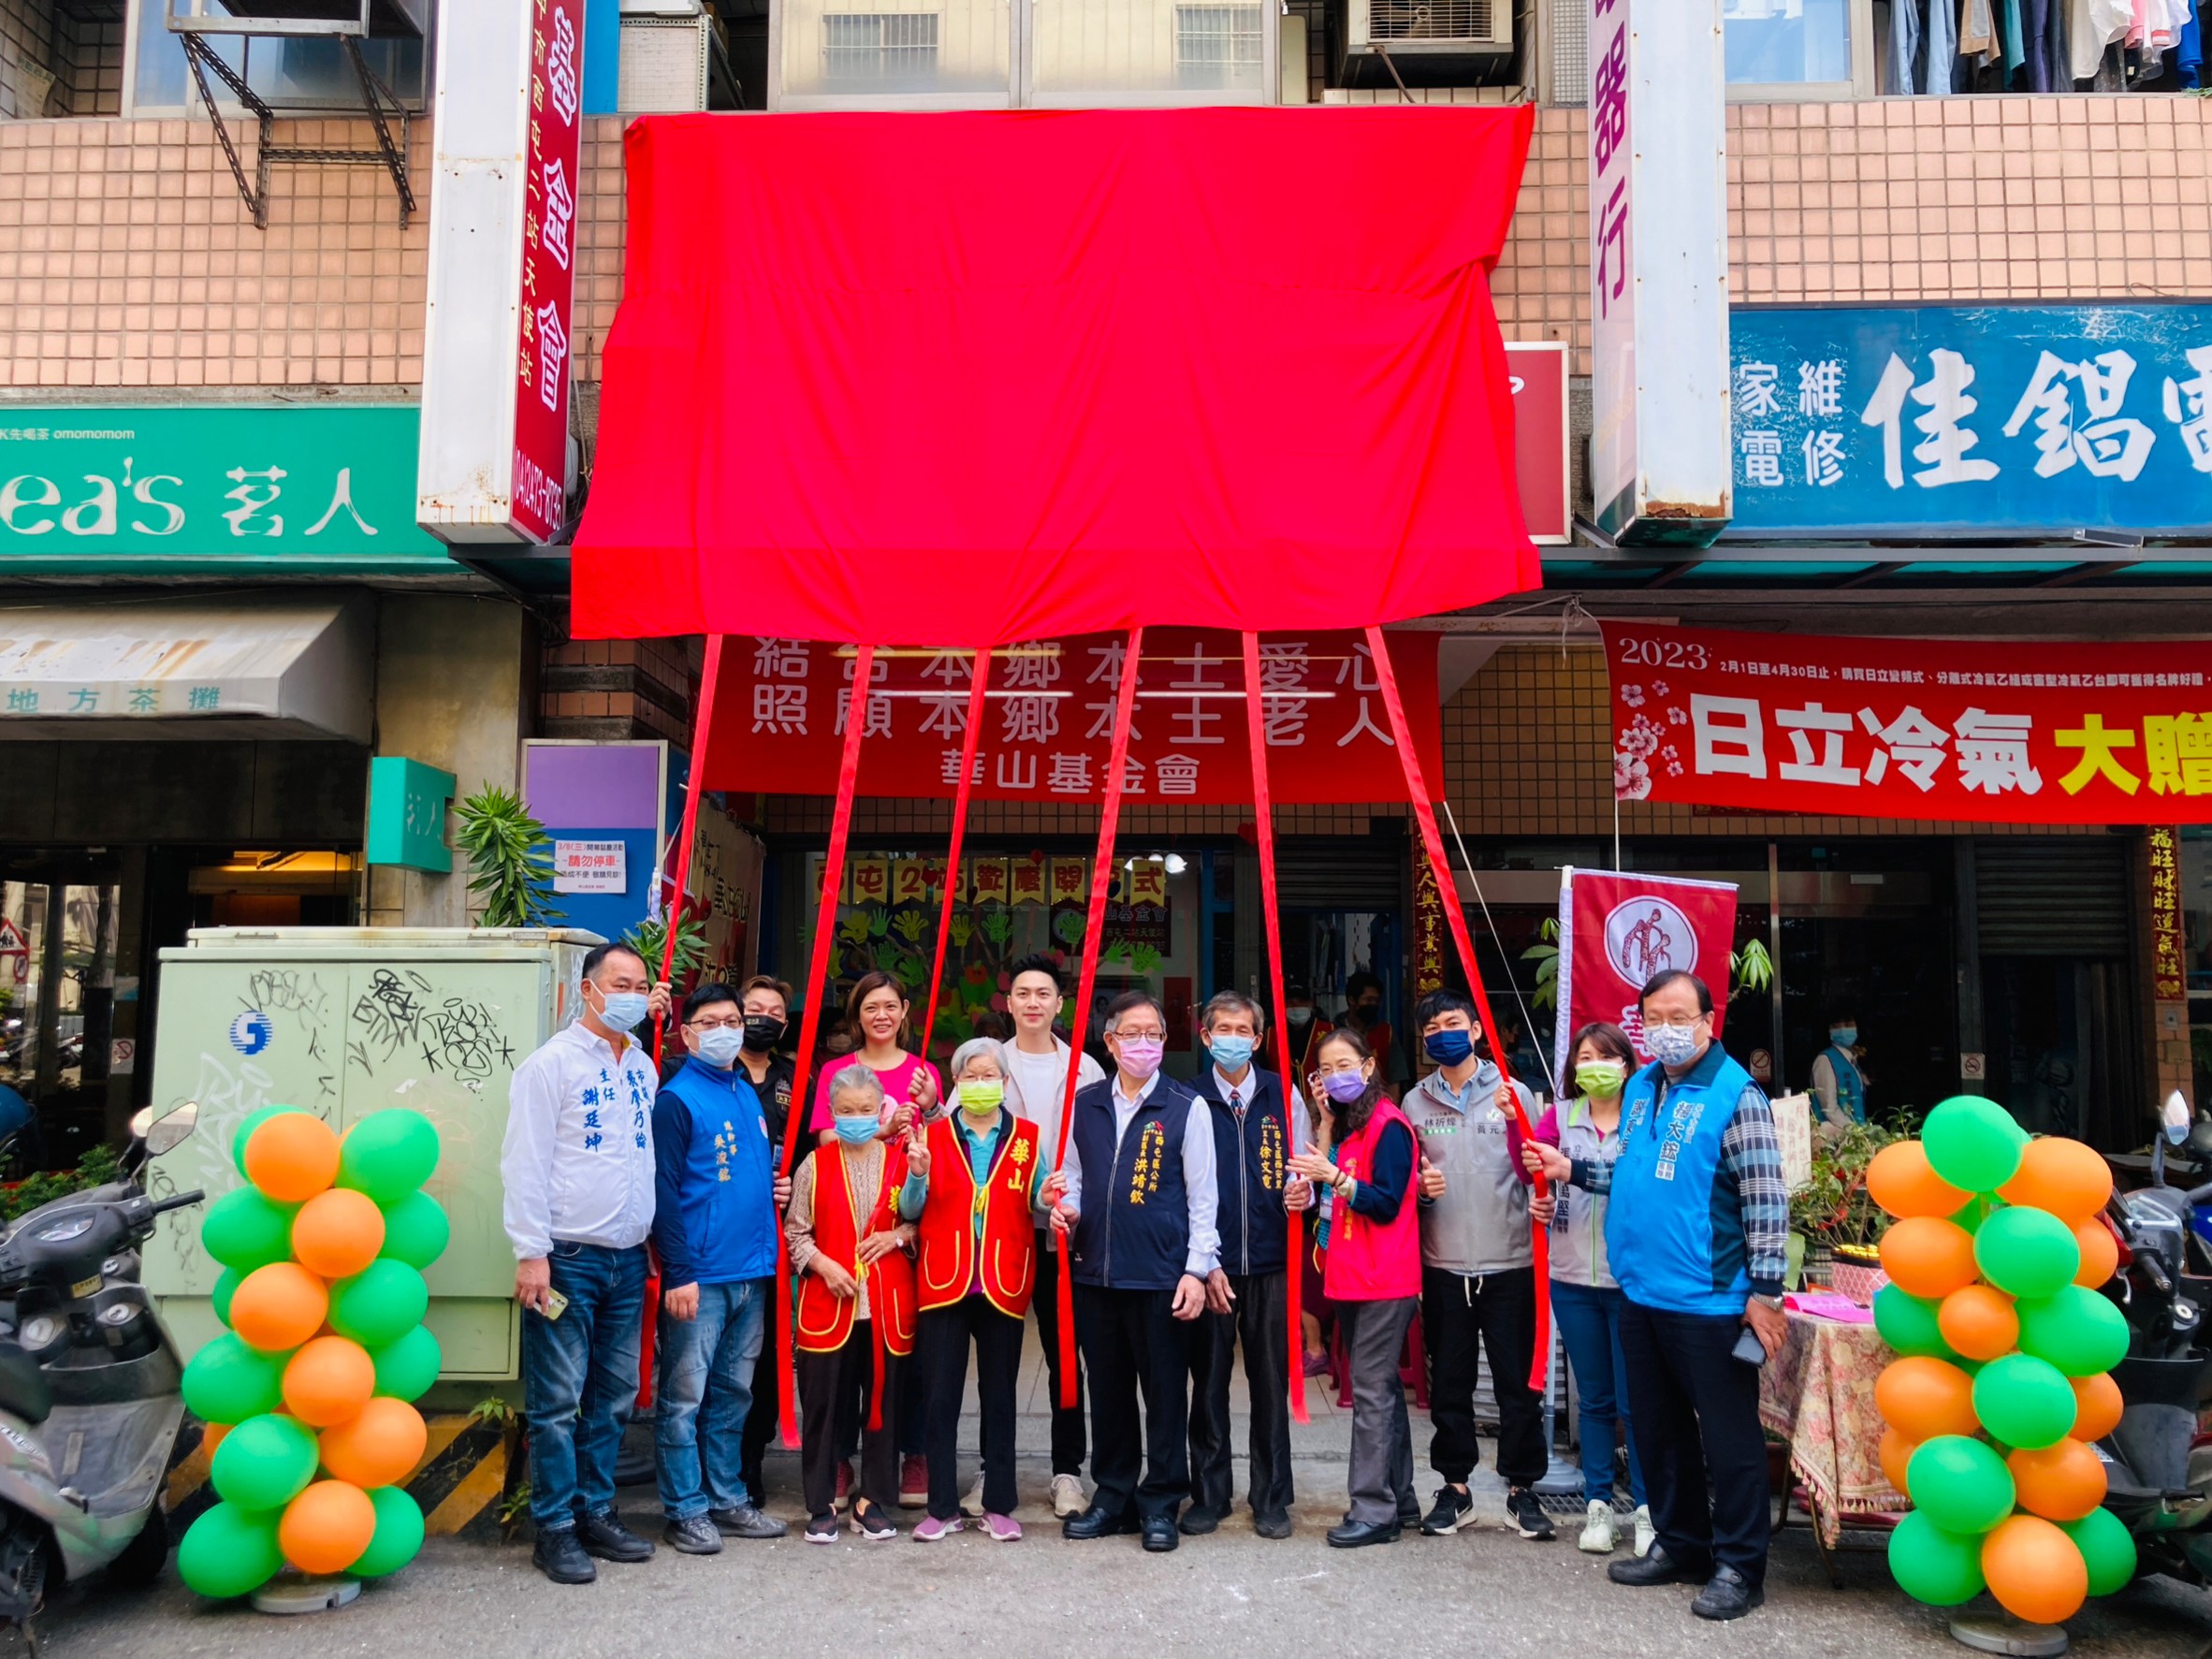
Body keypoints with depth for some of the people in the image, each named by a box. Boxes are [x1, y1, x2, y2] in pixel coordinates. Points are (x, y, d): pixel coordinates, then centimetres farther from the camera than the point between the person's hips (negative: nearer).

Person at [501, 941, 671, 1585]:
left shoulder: (643, 1065, 13)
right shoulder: (552, 1062, -6)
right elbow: (525, 1163, -10)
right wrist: (531, 1252, -14)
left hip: (628, 1259, 6)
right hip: (567, 1259, -6)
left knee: (615, 1394, 12)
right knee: (558, 1399, -1)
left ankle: (596, 1512, 24)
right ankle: (555, 1528, 10)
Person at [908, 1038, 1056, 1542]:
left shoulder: (1027, 1137, 7)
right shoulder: (933, 1135, 5)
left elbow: (1034, 1203, 8)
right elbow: (913, 1211, 2)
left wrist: (1044, 1196, -13)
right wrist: (919, 1174, -16)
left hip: (1004, 1286, 0)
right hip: (945, 1283, 0)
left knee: (999, 1397, 8)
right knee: (939, 1397, 2)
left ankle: (999, 1507, 18)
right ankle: (943, 1508, 14)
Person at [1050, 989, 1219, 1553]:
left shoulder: (1186, 1108, -2)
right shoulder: (1084, 1105, 8)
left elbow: (1202, 1195, -1)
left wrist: (1197, 1269, -6)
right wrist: (1066, 1209, -3)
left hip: (1161, 1274, -3)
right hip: (1095, 1270, 4)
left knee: (1165, 1390, 5)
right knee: (1107, 1389, 12)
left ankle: (1161, 1503, 18)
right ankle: (1112, 1496, 26)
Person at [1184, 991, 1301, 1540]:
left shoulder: (1285, 1096, 5)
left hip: (1271, 1262, 1)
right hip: (1209, 1263, -1)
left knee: (1271, 1380, 6)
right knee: (1209, 1380, 7)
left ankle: (1271, 1498, 19)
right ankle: (1209, 1494, 21)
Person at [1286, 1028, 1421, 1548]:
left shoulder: (1388, 1124, -12)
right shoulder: (1347, 1126, 15)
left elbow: (1387, 1203, -17)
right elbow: (1343, 1198, 11)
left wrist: (1334, 1176, -27)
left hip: (1385, 1281, -9)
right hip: (1352, 1278, 9)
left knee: (1371, 1389, -7)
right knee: (1382, 1387, 14)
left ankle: (1374, 1510, -2)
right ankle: (1399, 1498, 23)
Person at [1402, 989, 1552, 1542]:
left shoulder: (1512, 1093, 2)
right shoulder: (1415, 1102, 8)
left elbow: (1533, 1173, 0)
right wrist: (1419, 1186, -8)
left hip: (1508, 1263, -2)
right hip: (1443, 1266, 2)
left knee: (1517, 1383, 4)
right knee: (1449, 1383, 10)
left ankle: (1522, 1488, 18)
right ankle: (1455, 1486, 22)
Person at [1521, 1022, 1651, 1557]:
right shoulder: (1561, 1116, 6)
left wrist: (1574, 1171, -24)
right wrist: (1513, 1124, -23)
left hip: (1630, 1279, -3)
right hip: (1573, 1278, 3)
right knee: (1594, 1398, 13)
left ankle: (1647, 1508, 16)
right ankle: (1598, 1504, 23)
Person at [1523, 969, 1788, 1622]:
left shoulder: (1736, 1095, -12)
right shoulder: (1640, 1088, 10)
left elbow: (1765, 1199, -14)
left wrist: (1764, 1289, -18)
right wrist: (1571, 1169, 9)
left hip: (1709, 1300, -8)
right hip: (1641, 1294, 8)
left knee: (1729, 1437, 3)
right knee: (1657, 1428, 17)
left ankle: (1739, 1567, 16)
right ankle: (1679, 1544, 32)